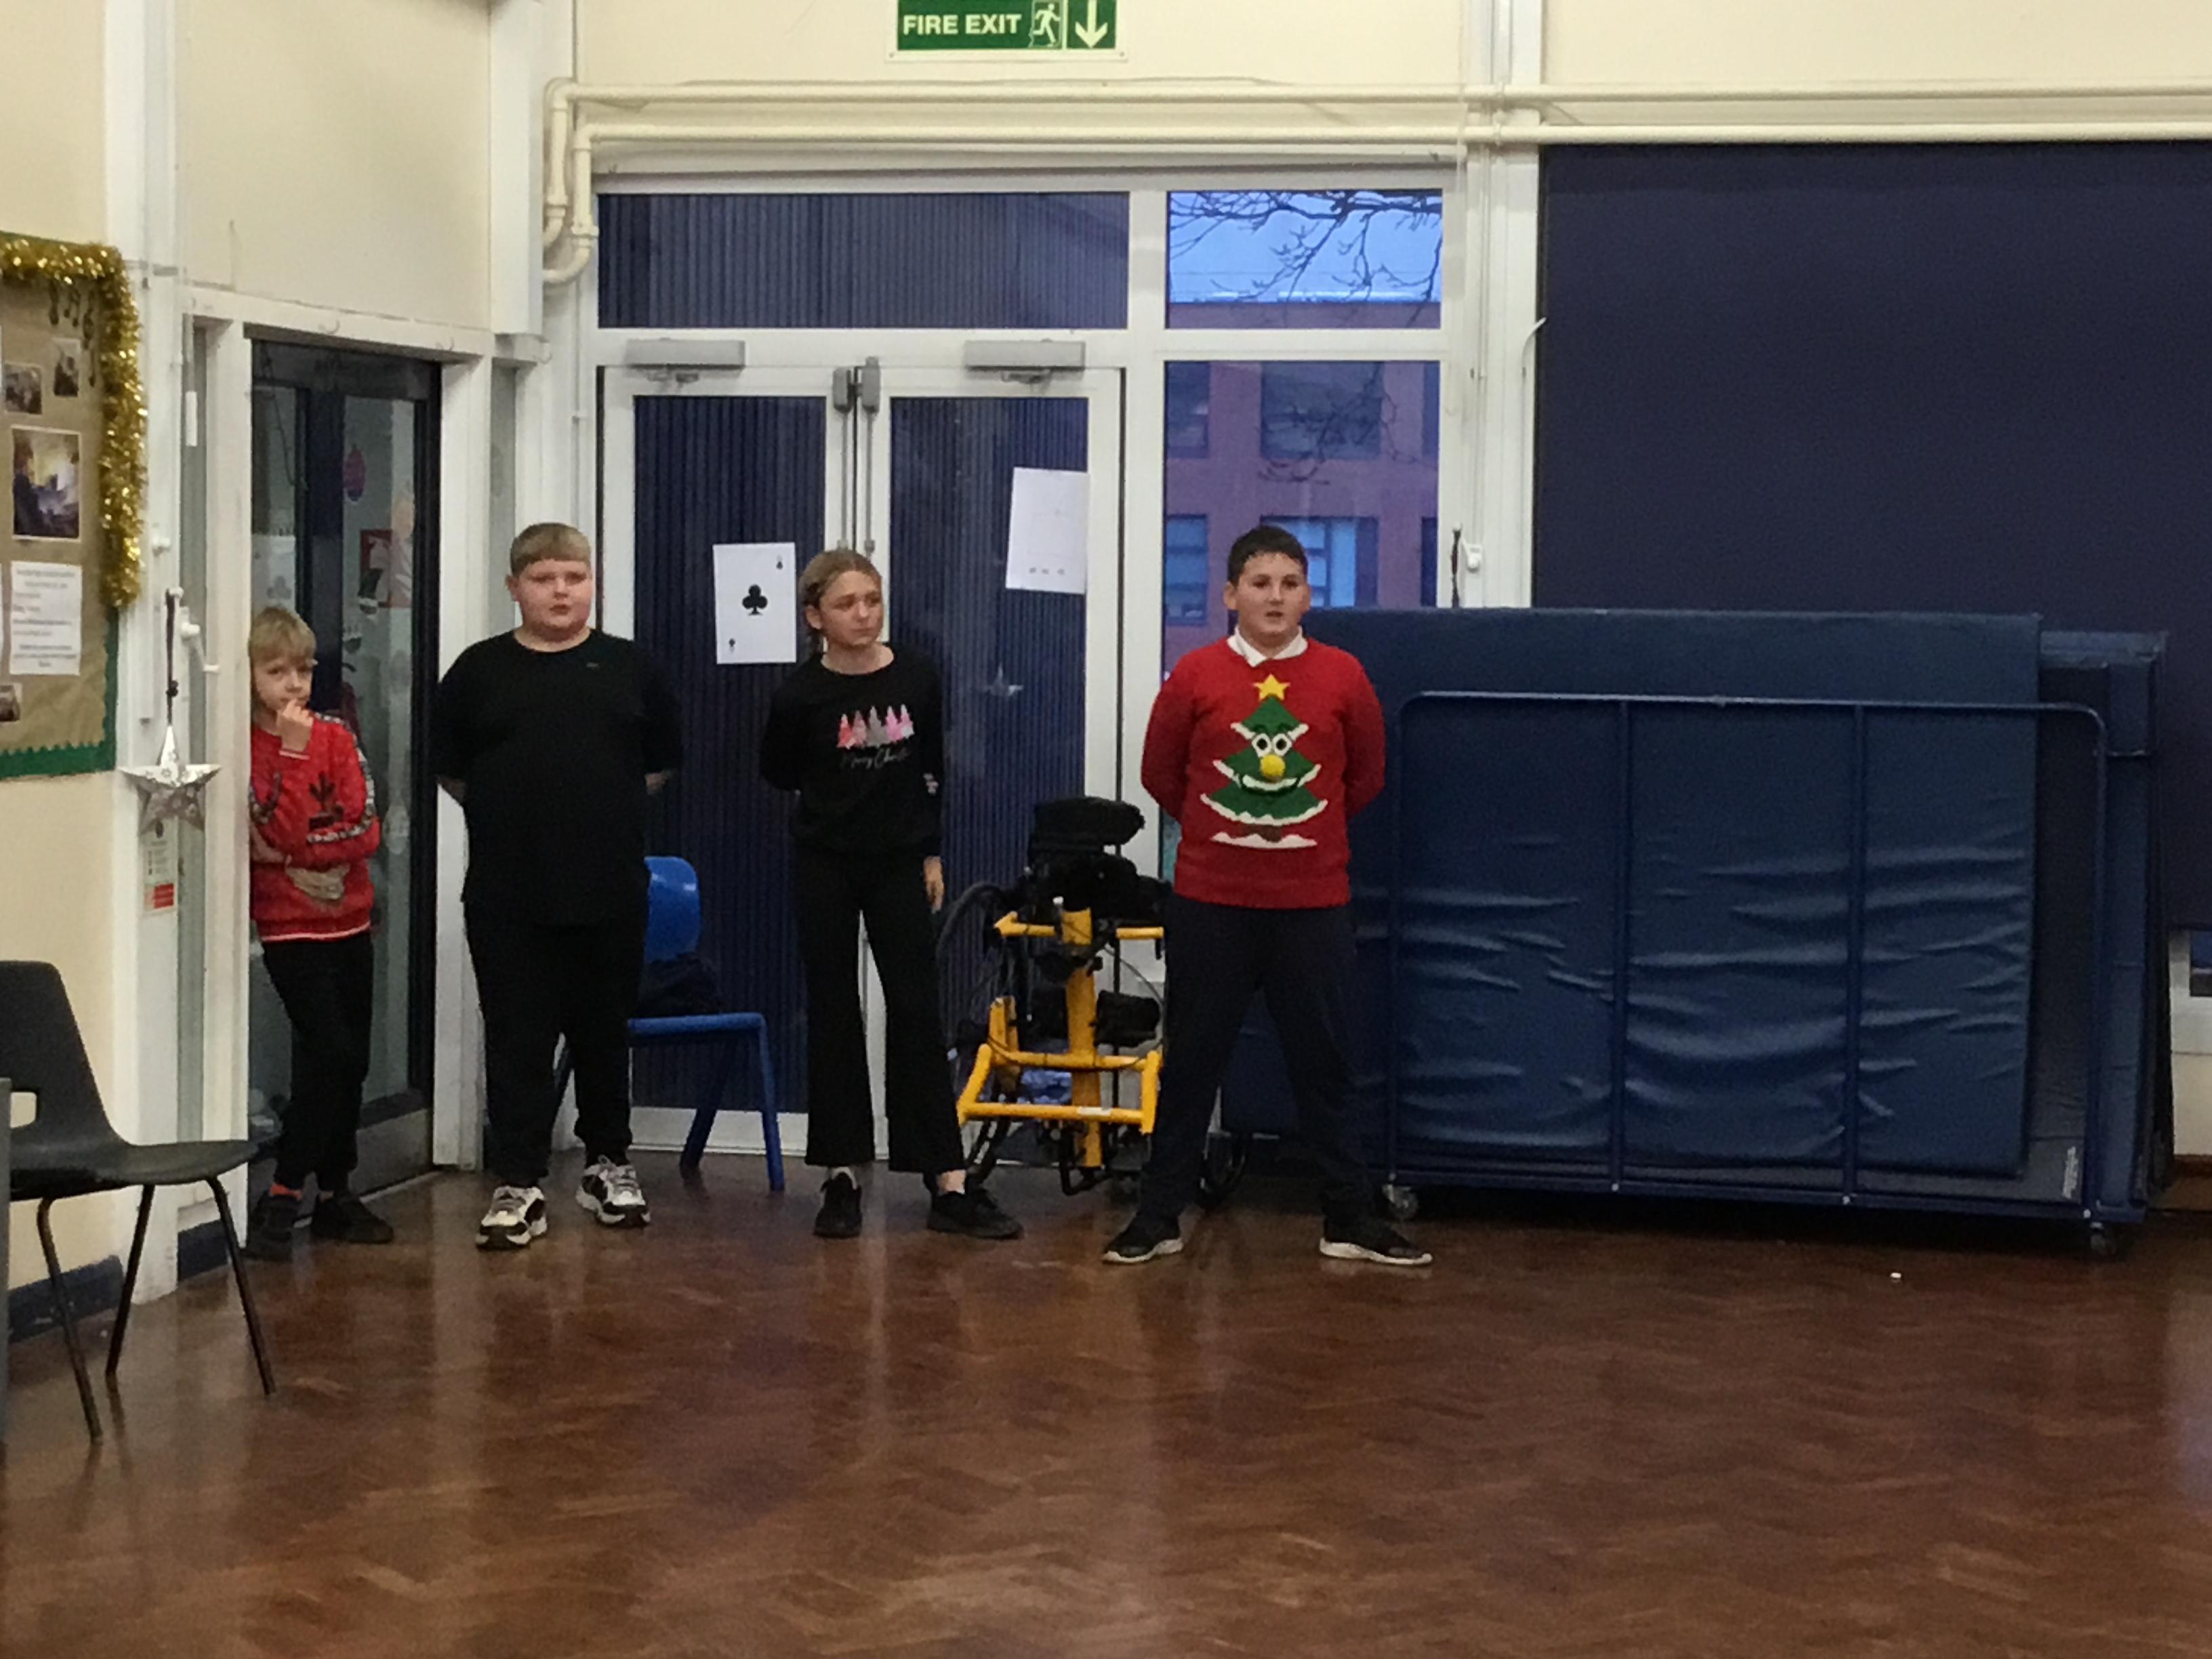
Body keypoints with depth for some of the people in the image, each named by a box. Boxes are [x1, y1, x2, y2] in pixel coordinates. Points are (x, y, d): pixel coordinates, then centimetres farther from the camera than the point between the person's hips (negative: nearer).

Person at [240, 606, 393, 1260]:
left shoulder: (336, 738, 4)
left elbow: (366, 829, -5)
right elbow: (278, 838, -18)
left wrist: (305, 854, -16)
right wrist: (292, 752, -22)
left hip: (349, 921, 5)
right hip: (290, 928, -5)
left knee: (350, 1060, 9)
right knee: (329, 1054, -15)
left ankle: (334, 1193, 21)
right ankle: (281, 1200, -8)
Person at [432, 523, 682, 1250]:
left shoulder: (629, 669, 5)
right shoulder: (480, 671, 2)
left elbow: (658, 765, 12)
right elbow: (450, 769, 8)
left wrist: (604, 808, 7)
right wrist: (511, 811, 5)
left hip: (611, 889, 1)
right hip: (507, 895, -1)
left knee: (605, 1032, 12)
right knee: (516, 1039, 0)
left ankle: (608, 1162, 27)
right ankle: (518, 1184, 4)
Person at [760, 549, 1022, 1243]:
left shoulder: (916, 679, -4)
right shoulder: (801, 694, -11)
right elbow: (778, 772, 6)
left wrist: (931, 853, 11)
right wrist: (842, 792, 0)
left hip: (899, 863, 2)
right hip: (826, 866, -2)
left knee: (918, 1014, -1)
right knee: (834, 1015, 4)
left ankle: (950, 1186, -2)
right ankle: (842, 1177, 11)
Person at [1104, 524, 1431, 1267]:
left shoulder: (1342, 676, -1)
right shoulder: (1196, 676, -3)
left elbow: (1365, 777, 12)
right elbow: (1160, 775, 9)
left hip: (1314, 904, 1)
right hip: (1210, 901, 0)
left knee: (1325, 1062, 7)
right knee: (1190, 1061, 8)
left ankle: (1349, 1219, 16)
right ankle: (1159, 1214, 17)